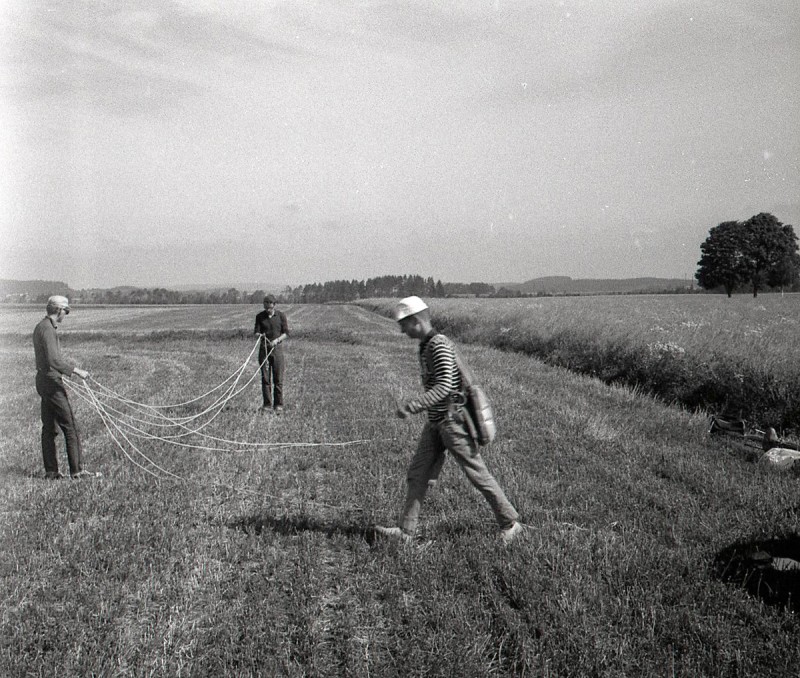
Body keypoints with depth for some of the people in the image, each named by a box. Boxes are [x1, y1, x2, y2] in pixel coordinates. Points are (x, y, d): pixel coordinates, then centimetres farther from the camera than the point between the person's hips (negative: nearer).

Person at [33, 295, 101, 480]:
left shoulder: (41, 327, 15)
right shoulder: (47, 329, -17)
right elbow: (54, 361, -26)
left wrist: (66, 368, 29)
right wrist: (76, 370, -24)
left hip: (43, 380, 10)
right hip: (52, 382, -10)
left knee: (49, 428, 11)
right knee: (70, 427, -6)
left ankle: (51, 471, 15)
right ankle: (77, 470, -3)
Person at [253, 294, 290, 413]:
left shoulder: (281, 315, 0)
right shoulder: (260, 316, 5)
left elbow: (286, 333, 2)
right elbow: (256, 332, 2)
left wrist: (277, 340, -15)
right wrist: (259, 335, -21)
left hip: (277, 348, -1)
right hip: (264, 349, 1)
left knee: (278, 379, -1)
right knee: (265, 379, 1)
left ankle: (278, 405, 7)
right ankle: (267, 405, 8)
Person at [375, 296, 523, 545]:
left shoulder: (440, 345, -19)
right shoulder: (427, 345, 12)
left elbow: (444, 387, -27)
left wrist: (411, 407, -31)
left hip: (453, 421, -9)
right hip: (435, 422, 9)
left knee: (477, 473, 0)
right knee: (417, 473, 5)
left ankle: (510, 523, 13)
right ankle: (406, 530, 9)